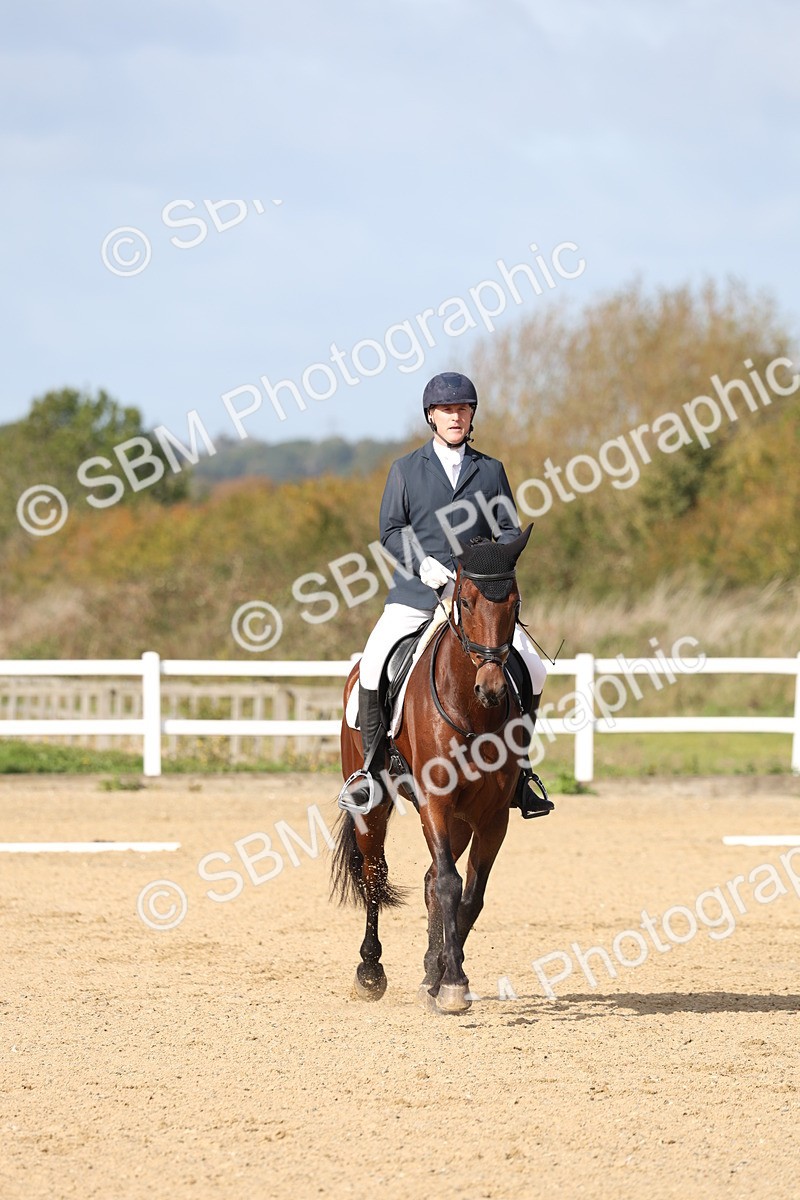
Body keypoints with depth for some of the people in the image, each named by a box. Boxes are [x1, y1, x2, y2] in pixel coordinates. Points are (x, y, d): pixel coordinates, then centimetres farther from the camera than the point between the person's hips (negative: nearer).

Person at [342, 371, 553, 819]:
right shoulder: (406, 469, 9)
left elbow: (509, 529, 10)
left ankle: (516, 769, 2)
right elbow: (391, 531, 4)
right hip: (416, 592, -1)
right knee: (374, 665, -23)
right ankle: (373, 768, -8)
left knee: (533, 671, -14)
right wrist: (422, 563, -14)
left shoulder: (491, 471, 12)